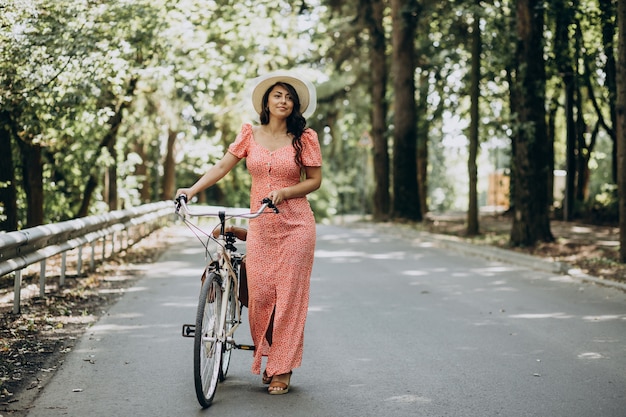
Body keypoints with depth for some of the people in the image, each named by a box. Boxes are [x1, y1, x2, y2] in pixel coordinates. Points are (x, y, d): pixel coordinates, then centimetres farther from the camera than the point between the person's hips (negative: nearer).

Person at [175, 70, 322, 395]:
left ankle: (282, 369, 9)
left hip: (295, 225, -2)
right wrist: (191, 190, -9)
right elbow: (222, 167, 4)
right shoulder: (250, 134, 6)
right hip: (259, 226, 2)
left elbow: (315, 180, 0)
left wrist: (284, 192, -15)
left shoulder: (305, 137, 0)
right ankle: (266, 356, 20)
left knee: (288, 295, -1)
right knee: (259, 294, -1)